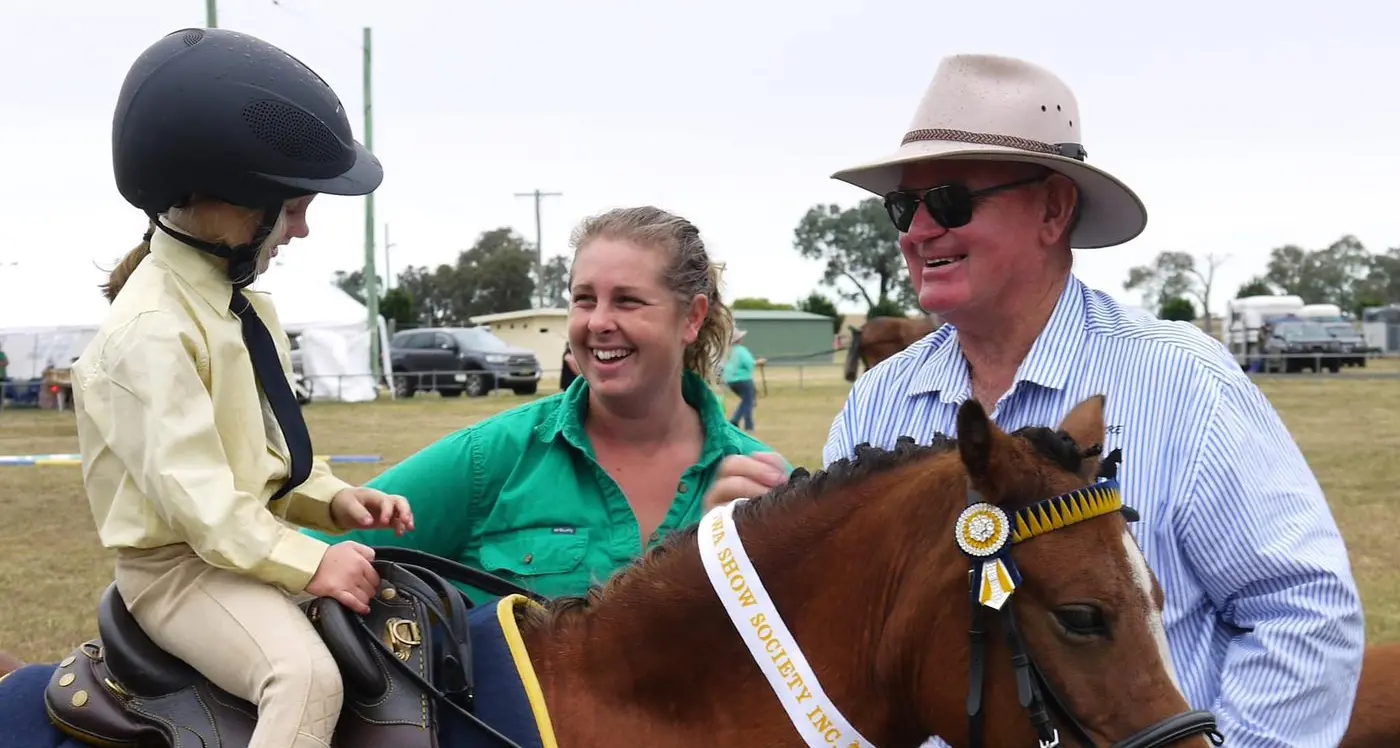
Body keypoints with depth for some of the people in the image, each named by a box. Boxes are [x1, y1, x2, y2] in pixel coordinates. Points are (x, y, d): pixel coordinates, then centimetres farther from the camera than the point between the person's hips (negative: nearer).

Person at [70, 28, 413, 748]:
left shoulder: (244, 303, 11)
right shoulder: (149, 330, -19)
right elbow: (194, 496, -25)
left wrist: (336, 501, -1)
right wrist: (310, 562, -28)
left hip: (256, 545, 10)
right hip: (178, 564, -10)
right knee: (307, 674, -33)